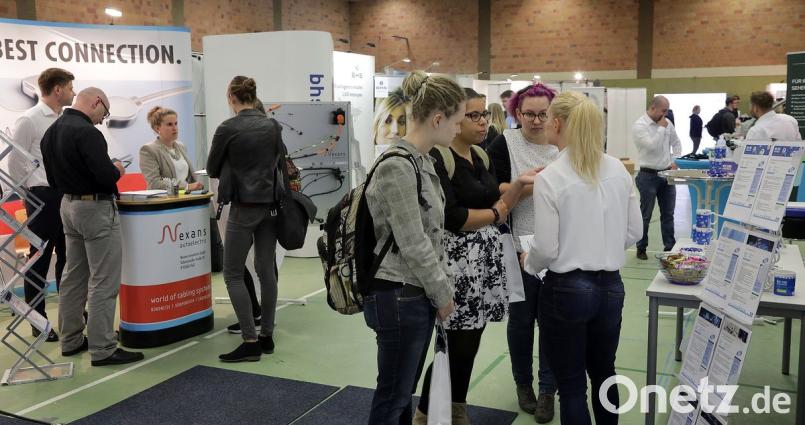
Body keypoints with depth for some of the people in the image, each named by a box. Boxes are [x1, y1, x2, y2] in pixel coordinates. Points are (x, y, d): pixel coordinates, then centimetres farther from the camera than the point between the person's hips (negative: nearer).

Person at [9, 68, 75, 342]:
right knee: (40, 260, 4)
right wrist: (33, 194, -4)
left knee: (68, 257, 13)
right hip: (43, 198, -6)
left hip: (68, 195, 6)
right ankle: (39, 322, 15)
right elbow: (16, 164, -7)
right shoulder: (29, 121, -9)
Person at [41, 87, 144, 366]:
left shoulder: (51, 132, 10)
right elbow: (105, 175, -25)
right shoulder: (87, 132, -20)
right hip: (95, 208, -10)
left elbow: (53, 178, 16)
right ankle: (102, 349, 0)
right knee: (104, 282, -4)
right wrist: (117, 169, -5)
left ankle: (71, 340, 25)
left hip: (68, 205, 10)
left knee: (74, 277, 16)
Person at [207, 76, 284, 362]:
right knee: (266, 270, 10)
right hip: (271, 205, 6)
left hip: (244, 207, -6)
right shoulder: (272, 126, 4)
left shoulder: (227, 128, -11)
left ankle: (250, 342, -2)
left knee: (233, 274, 2)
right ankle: (267, 336, 16)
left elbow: (212, 170, 1)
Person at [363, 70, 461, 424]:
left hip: (418, 295, 9)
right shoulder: (397, 167, -21)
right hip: (399, 297, -9)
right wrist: (443, 293, -9)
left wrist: (441, 287, 13)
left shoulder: (423, 161, 9)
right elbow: (414, 246, -20)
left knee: (404, 392, 20)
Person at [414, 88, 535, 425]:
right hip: (457, 260, -8)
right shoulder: (438, 157, -13)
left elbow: (499, 207, 12)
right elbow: (450, 217, -22)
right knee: (457, 345, -3)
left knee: (470, 344, 13)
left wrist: (520, 183, -3)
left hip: (486, 259, 8)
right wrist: (494, 213, -8)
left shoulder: (481, 157, 12)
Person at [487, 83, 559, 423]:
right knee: (521, 319, 12)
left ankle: (548, 389, 21)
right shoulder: (504, 144, -5)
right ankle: (523, 382, 31)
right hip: (519, 248, -1)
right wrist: (538, 182, -21)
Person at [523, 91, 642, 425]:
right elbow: (633, 233, 7)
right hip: (611, 286, 5)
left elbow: (546, 249, -14)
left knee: (571, 385, 9)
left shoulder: (549, 177, -15)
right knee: (604, 374, 22)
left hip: (566, 289, -5)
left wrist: (528, 262, 6)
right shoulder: (618, 169, 1)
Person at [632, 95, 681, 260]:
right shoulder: (639, 126, -12)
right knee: (645, 215, 3)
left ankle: (670, 246, 19)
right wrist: (661, 128, -14)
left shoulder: (667, 123, 8)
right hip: (648, 175, -6)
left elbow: (676, 143, 20)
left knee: (668, 214, 10)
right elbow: (652, 145, -24)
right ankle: (641, 248, 15)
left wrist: (674, 161, 7)